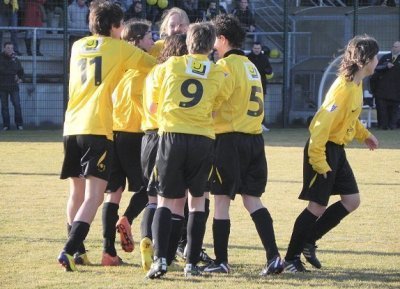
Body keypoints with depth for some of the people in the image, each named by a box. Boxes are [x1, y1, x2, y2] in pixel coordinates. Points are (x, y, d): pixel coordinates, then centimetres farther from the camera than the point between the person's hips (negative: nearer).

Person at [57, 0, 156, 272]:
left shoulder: (78, 46, 17)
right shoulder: (119, 48, 2)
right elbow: (156, 66, 10)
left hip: (72, 127, 6)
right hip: (98, 129, -6)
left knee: (77, 192, 18)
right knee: (94, 196, -9)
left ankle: (77, 250, 25)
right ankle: (69, 250, -23)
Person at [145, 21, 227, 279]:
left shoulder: (169, 66, 6)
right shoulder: (219, 75, 6)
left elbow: (153, 107, 13)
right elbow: (215, 110, 10)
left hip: (172, 136, 0)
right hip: (203, 140, 0)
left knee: (166, 201, 6)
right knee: (197, 200, 15)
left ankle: (160, 258, -13)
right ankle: (192, 263, 10)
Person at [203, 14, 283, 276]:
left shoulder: (226, 65, -10)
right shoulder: (251, 66, 17)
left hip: (229, 139, -7)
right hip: (255, 138, 7)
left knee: (221, 200, 0)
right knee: (252, 198, 9)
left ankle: (221, 261, 2)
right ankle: (273, 255, -3)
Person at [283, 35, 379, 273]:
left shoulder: (357, 84, 7)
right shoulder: (344, 87, -23)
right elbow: (323, 122, -26)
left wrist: (364, 135, 15)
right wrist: (318, 160, -27)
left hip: (337, 149, 10)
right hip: (324, 148, -10)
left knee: (352, 201, 7)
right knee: (318, 206, -6)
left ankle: (308, 242, 17)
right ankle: (291, 258, 6)